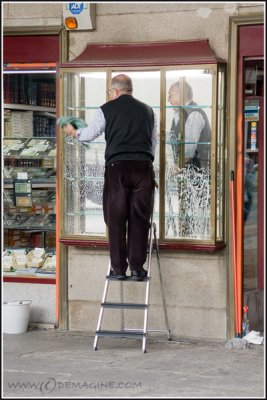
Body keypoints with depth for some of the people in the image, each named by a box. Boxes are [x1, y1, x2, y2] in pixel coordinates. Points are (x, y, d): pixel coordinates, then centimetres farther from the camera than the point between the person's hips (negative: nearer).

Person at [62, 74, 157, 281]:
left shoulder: (107, 109, 5)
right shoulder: (147, 110, 14)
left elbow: (90, 134, 16)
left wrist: (73, 132, 36)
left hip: (117, 166, -2)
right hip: (143, 167, 2)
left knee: (116, 218, 4)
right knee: (139, 218, 5)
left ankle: (118, 268, 5)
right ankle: (137, 267, 5)